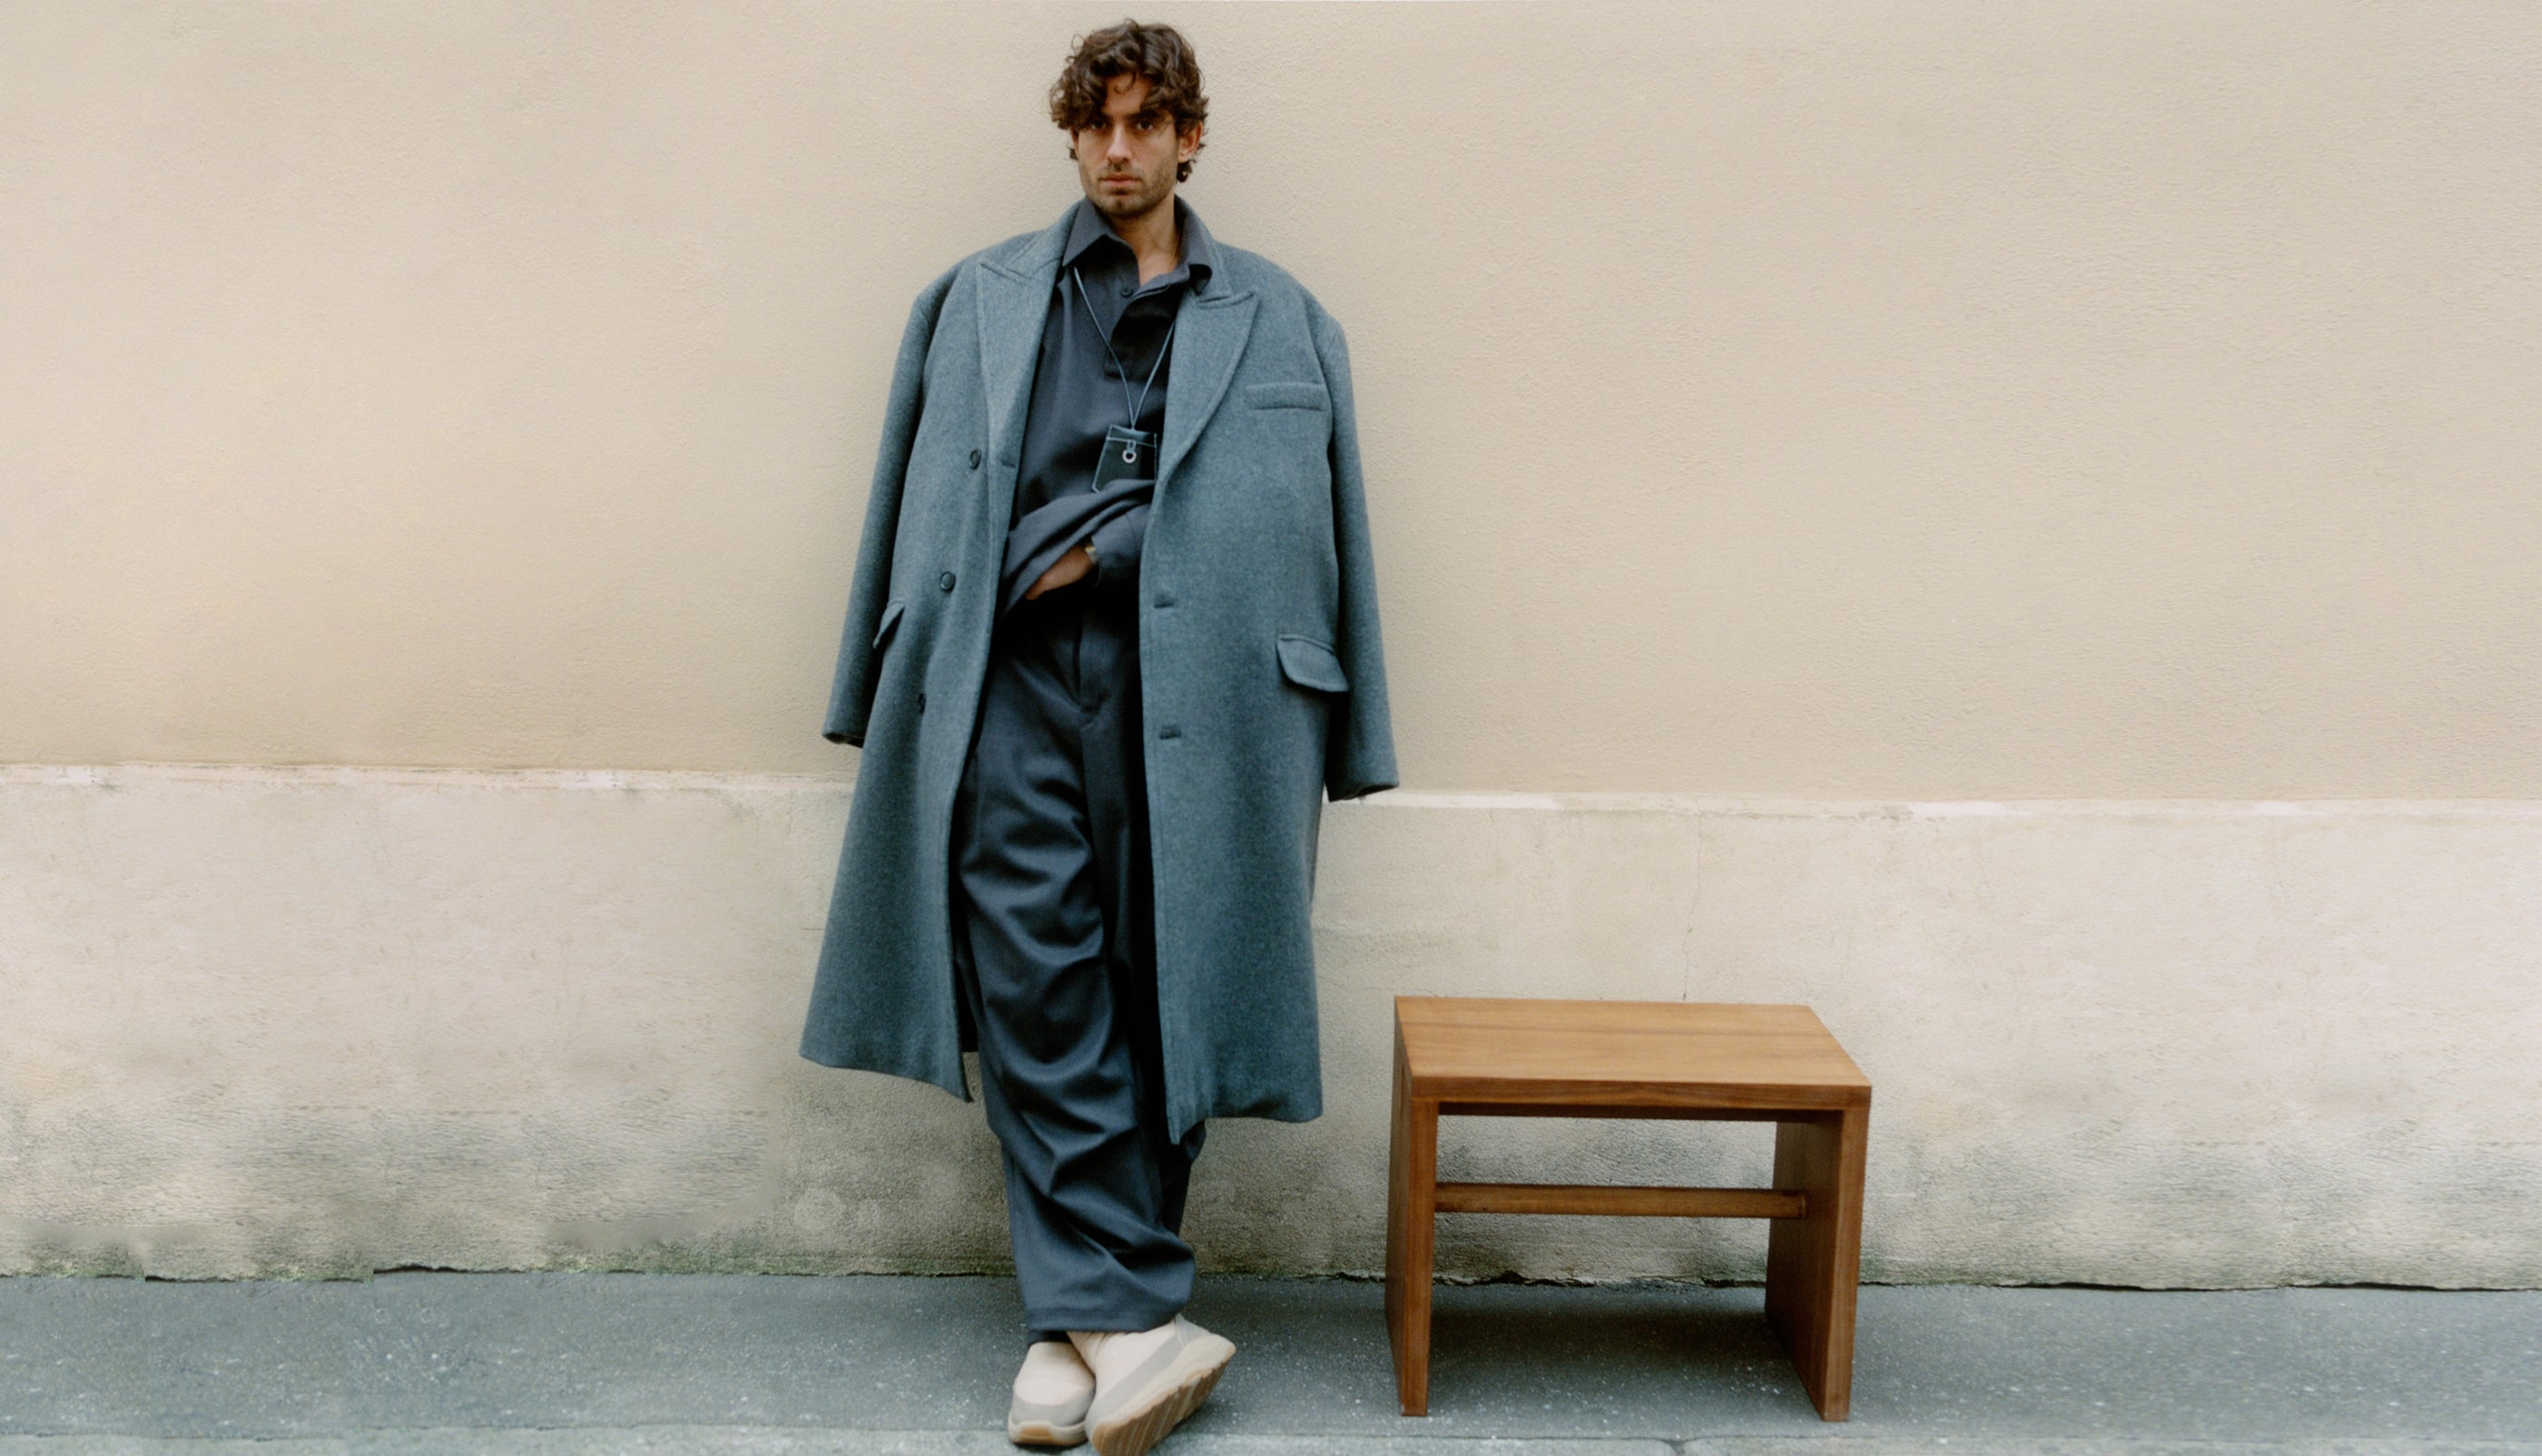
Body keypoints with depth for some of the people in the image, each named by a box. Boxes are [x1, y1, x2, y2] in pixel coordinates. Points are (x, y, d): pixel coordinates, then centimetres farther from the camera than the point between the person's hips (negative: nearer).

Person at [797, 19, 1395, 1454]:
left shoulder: (1278, 320, 14)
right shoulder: (979, 302, 16)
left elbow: (1319, 526, 12)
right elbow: (926, 505, 13)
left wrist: (1260, 675, 6)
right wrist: (895, 696, 8)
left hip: (1192, 684, 0)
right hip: (1016, 681, 0)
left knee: (1163, 995, 0)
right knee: (1036, 978, -10)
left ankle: (1081, 1319, 11)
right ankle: (1124, 1315, -4)